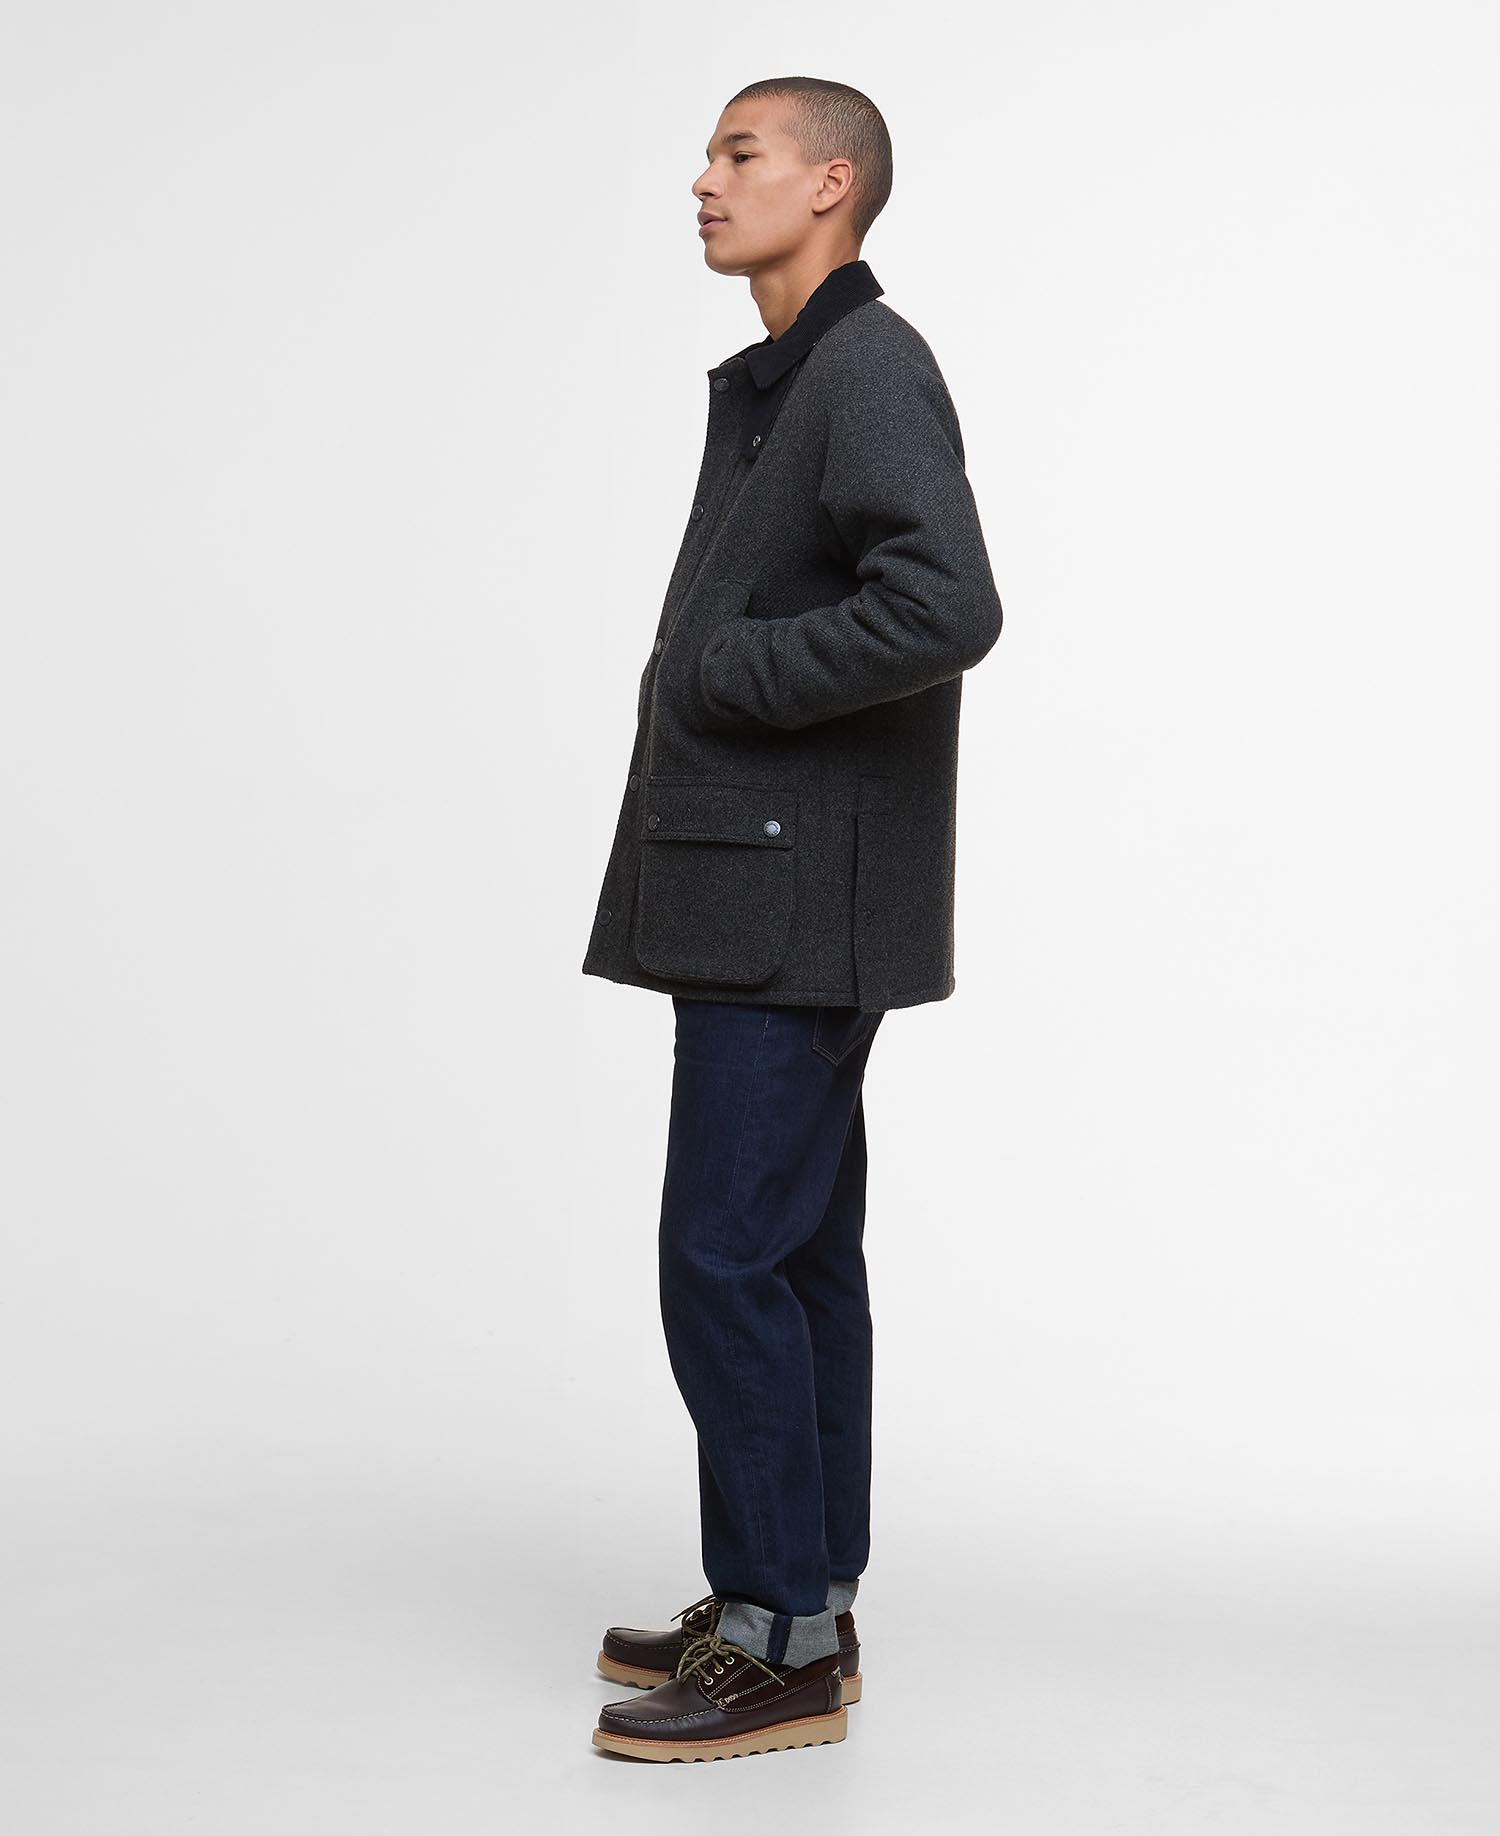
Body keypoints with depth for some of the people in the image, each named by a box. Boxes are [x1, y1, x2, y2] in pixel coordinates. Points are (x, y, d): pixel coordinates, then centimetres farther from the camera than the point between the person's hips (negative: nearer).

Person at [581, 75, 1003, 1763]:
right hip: (764, 903, 10)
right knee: (795, 1252, 12)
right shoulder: (777, 385, 18)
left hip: (799, 904, -10)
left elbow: (947, 608, -27)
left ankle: (784, 1648, 0)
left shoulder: (871, 369, -12)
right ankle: (798, 1602, 21)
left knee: (725, 1257, -8)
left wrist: (718, 675, -17)